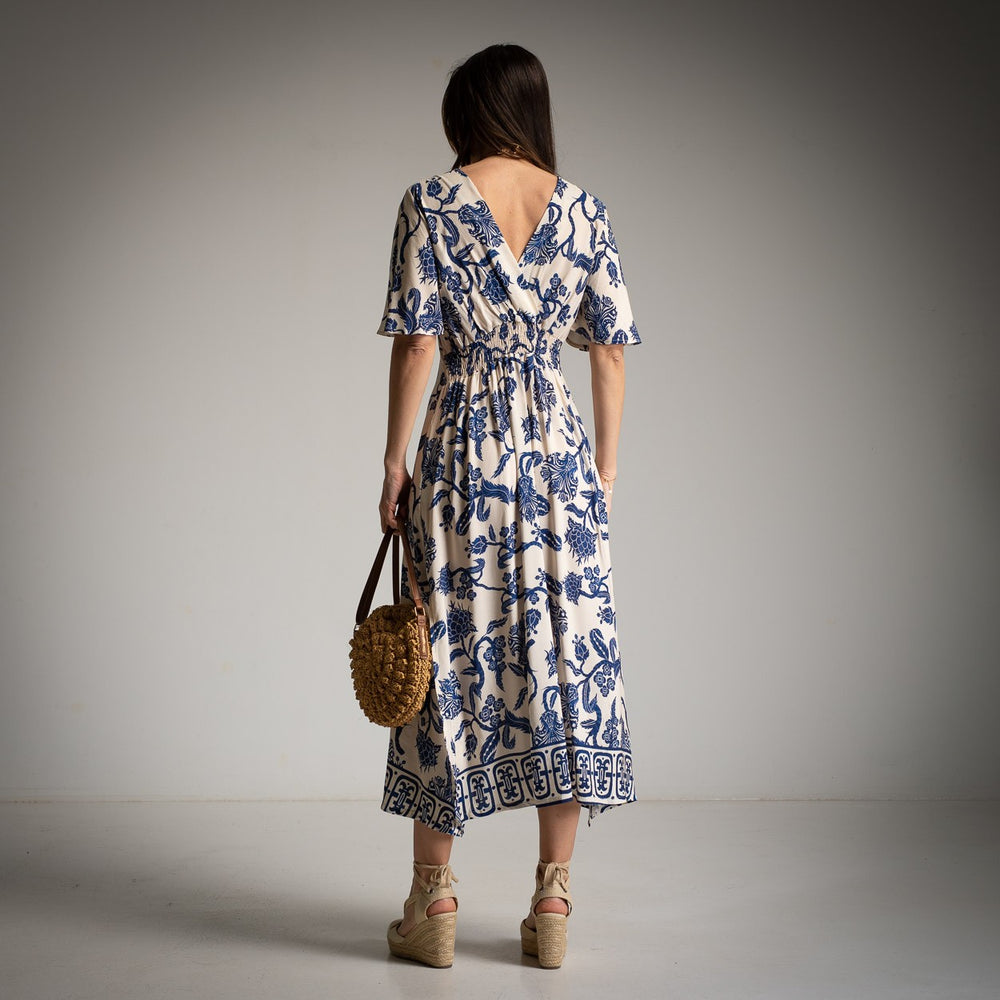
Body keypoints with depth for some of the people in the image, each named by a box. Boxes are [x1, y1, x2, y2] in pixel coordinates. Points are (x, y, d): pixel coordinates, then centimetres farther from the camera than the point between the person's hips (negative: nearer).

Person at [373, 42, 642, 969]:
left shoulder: (430, 203, -5)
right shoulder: (582, 209, 3)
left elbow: (417, 343, -8)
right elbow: (610, 348, 3)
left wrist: (394, 462, -1)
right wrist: (606, 461, 12)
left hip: (461, 453, -2)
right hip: (559, 450, 2)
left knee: (451, 659, 7)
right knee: (564, 654, 8)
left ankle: (433, 904, 15)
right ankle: (552, 905, 13)